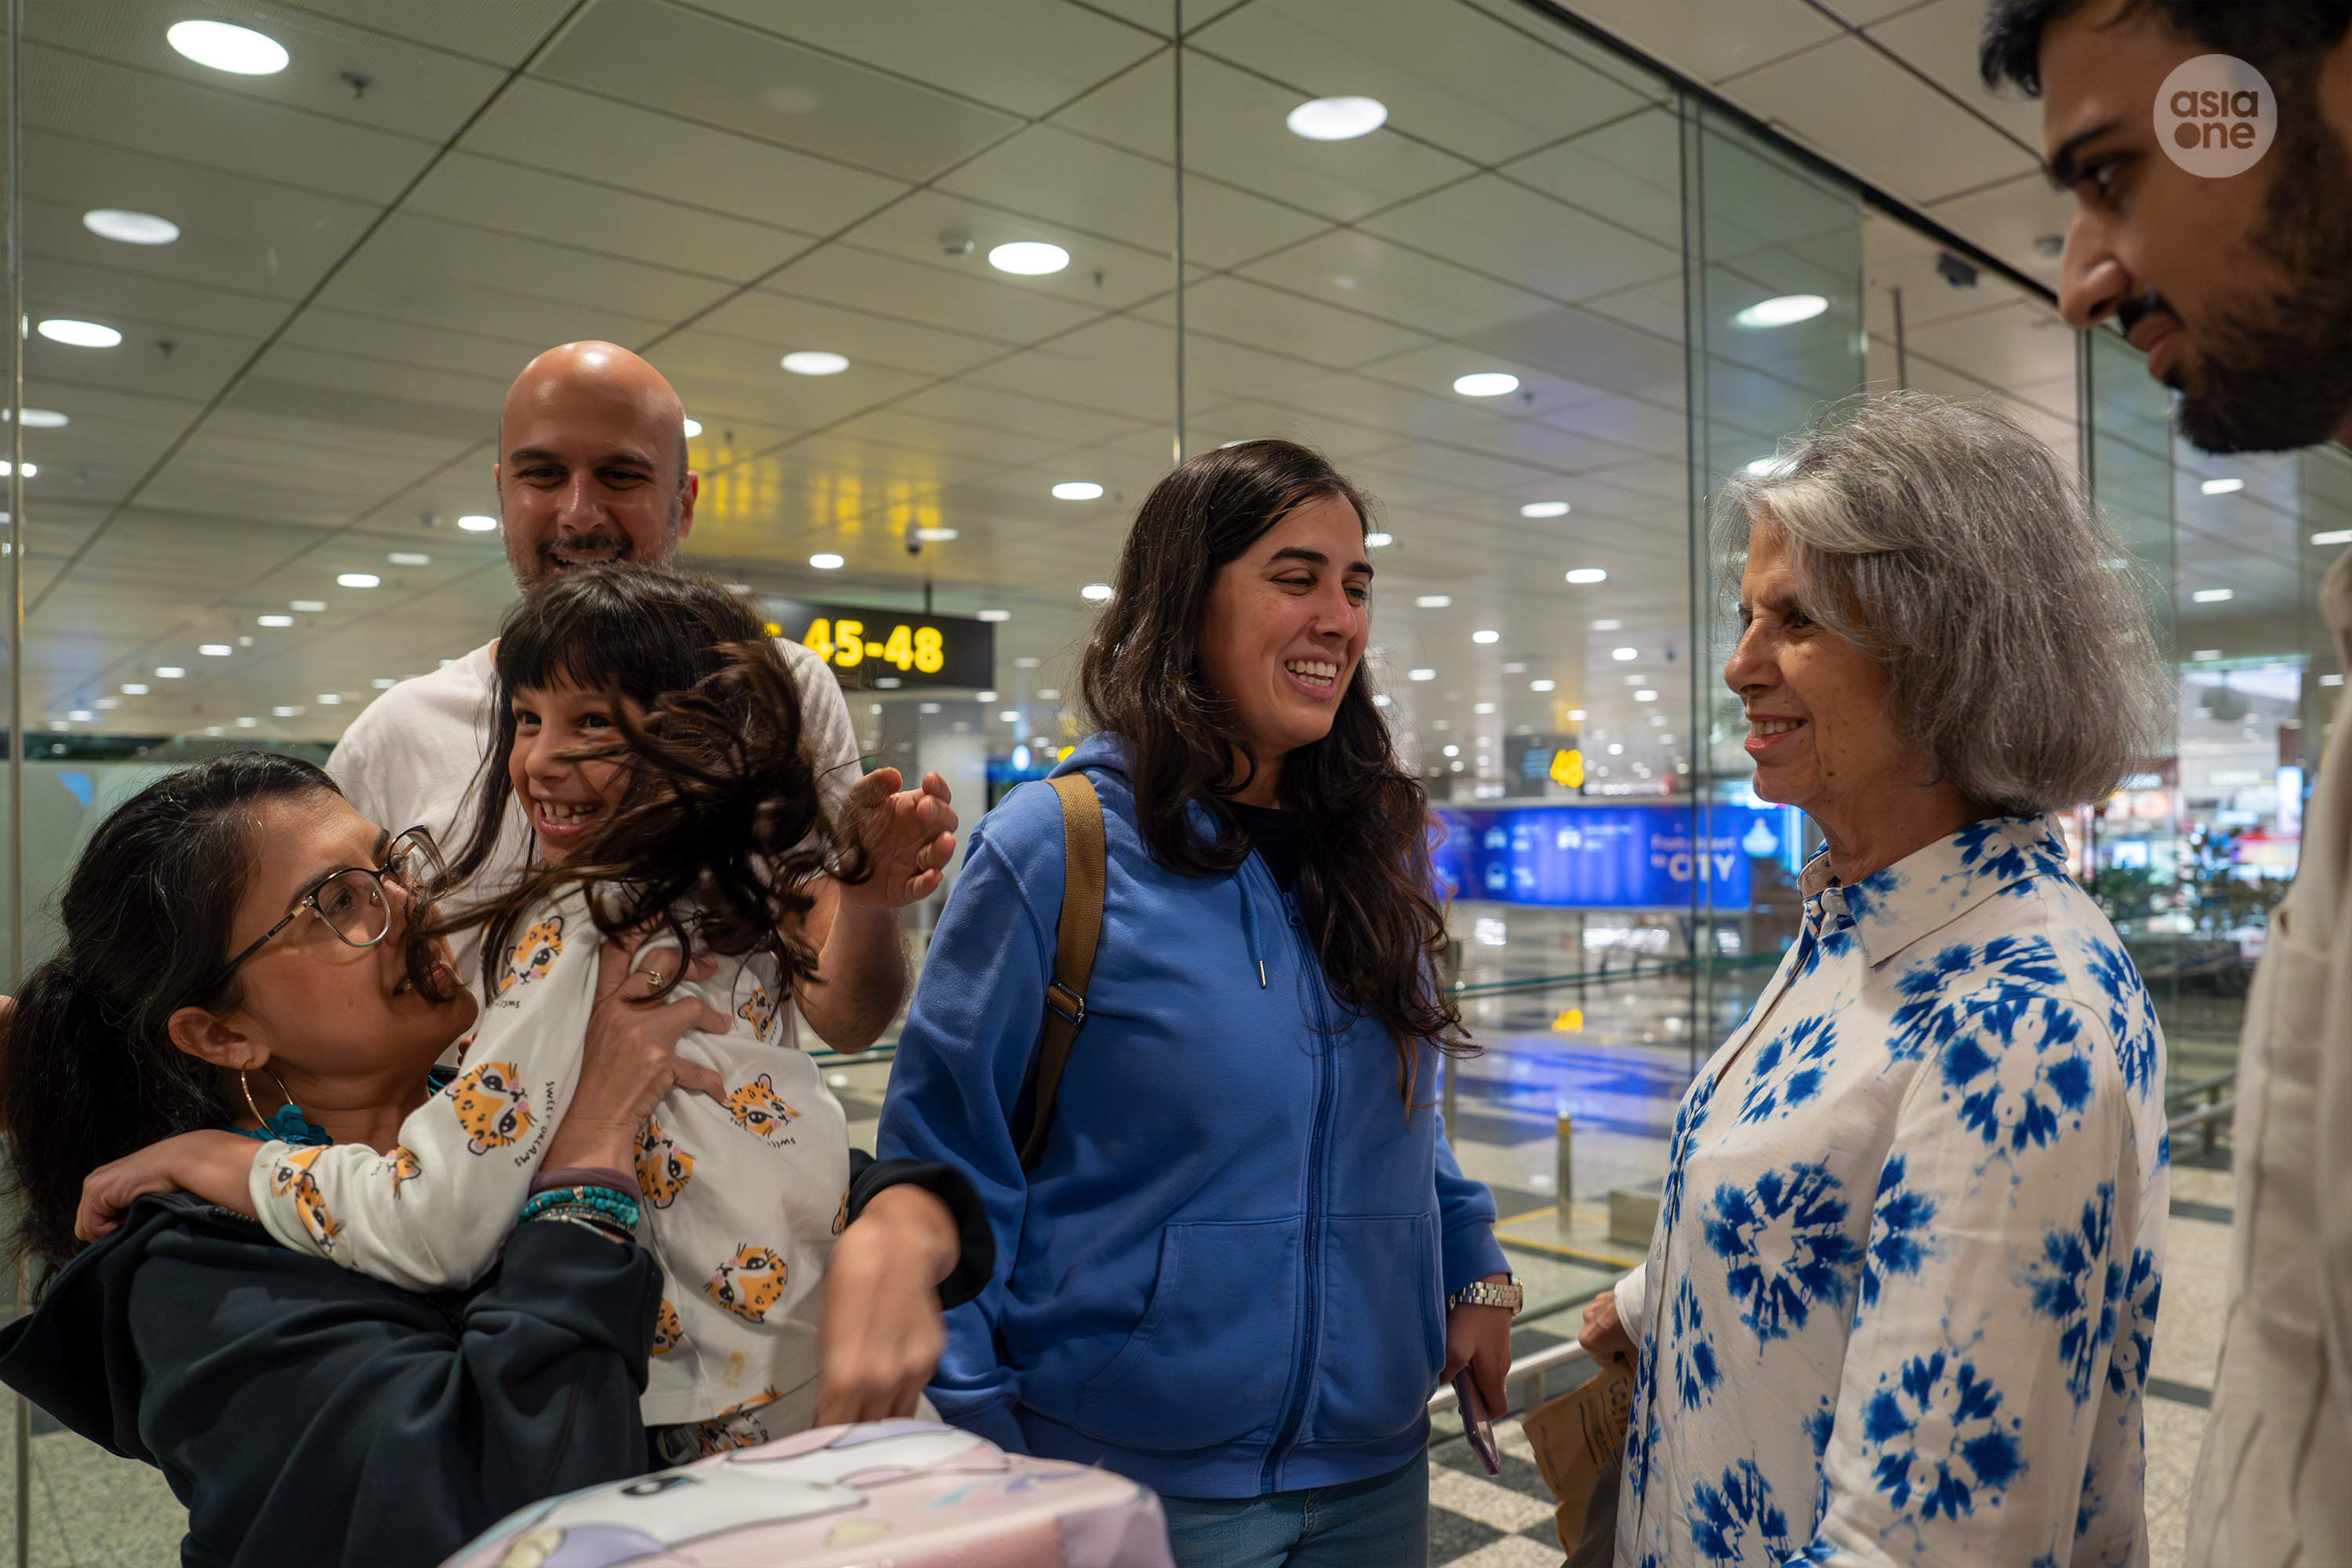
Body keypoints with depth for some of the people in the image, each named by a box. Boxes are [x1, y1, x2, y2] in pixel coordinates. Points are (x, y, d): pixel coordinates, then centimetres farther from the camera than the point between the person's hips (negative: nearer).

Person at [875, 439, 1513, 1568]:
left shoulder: (1373, 850, 2)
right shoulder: (1053, 850, -15)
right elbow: (944, 1160, -11)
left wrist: (1475, 1271, 4)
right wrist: (986, 1435, -12)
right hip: (1129, 1476, -5)